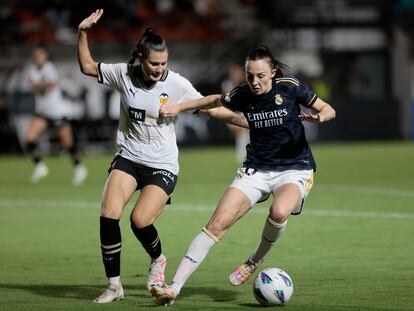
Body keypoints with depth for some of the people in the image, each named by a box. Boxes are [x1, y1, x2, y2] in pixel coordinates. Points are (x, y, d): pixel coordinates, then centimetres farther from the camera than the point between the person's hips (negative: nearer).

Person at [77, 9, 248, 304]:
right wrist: (83, 33, -1)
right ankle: (114, 285, -3)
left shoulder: (177, 85, -11)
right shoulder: (124, 74, -5)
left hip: (162, 165, -3)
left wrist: (254, 123, -13)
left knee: (140, 221, -20)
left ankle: (158, 260, 16)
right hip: (128, 158, 3)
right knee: (109, 215, -16)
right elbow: (87, 66, 11)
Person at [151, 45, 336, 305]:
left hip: (294, 169, -3)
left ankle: (255, 261, -4)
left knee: (279, 212, -36)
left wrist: (320, 116, -24)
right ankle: (174, 288, -12)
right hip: (256, 169, 3)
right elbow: (216, 101, 19)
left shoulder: (290, 87, -11)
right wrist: (178, 108, 16)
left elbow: (328, 110, -1)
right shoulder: (243, 95, -3)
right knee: (218, 222, -13)